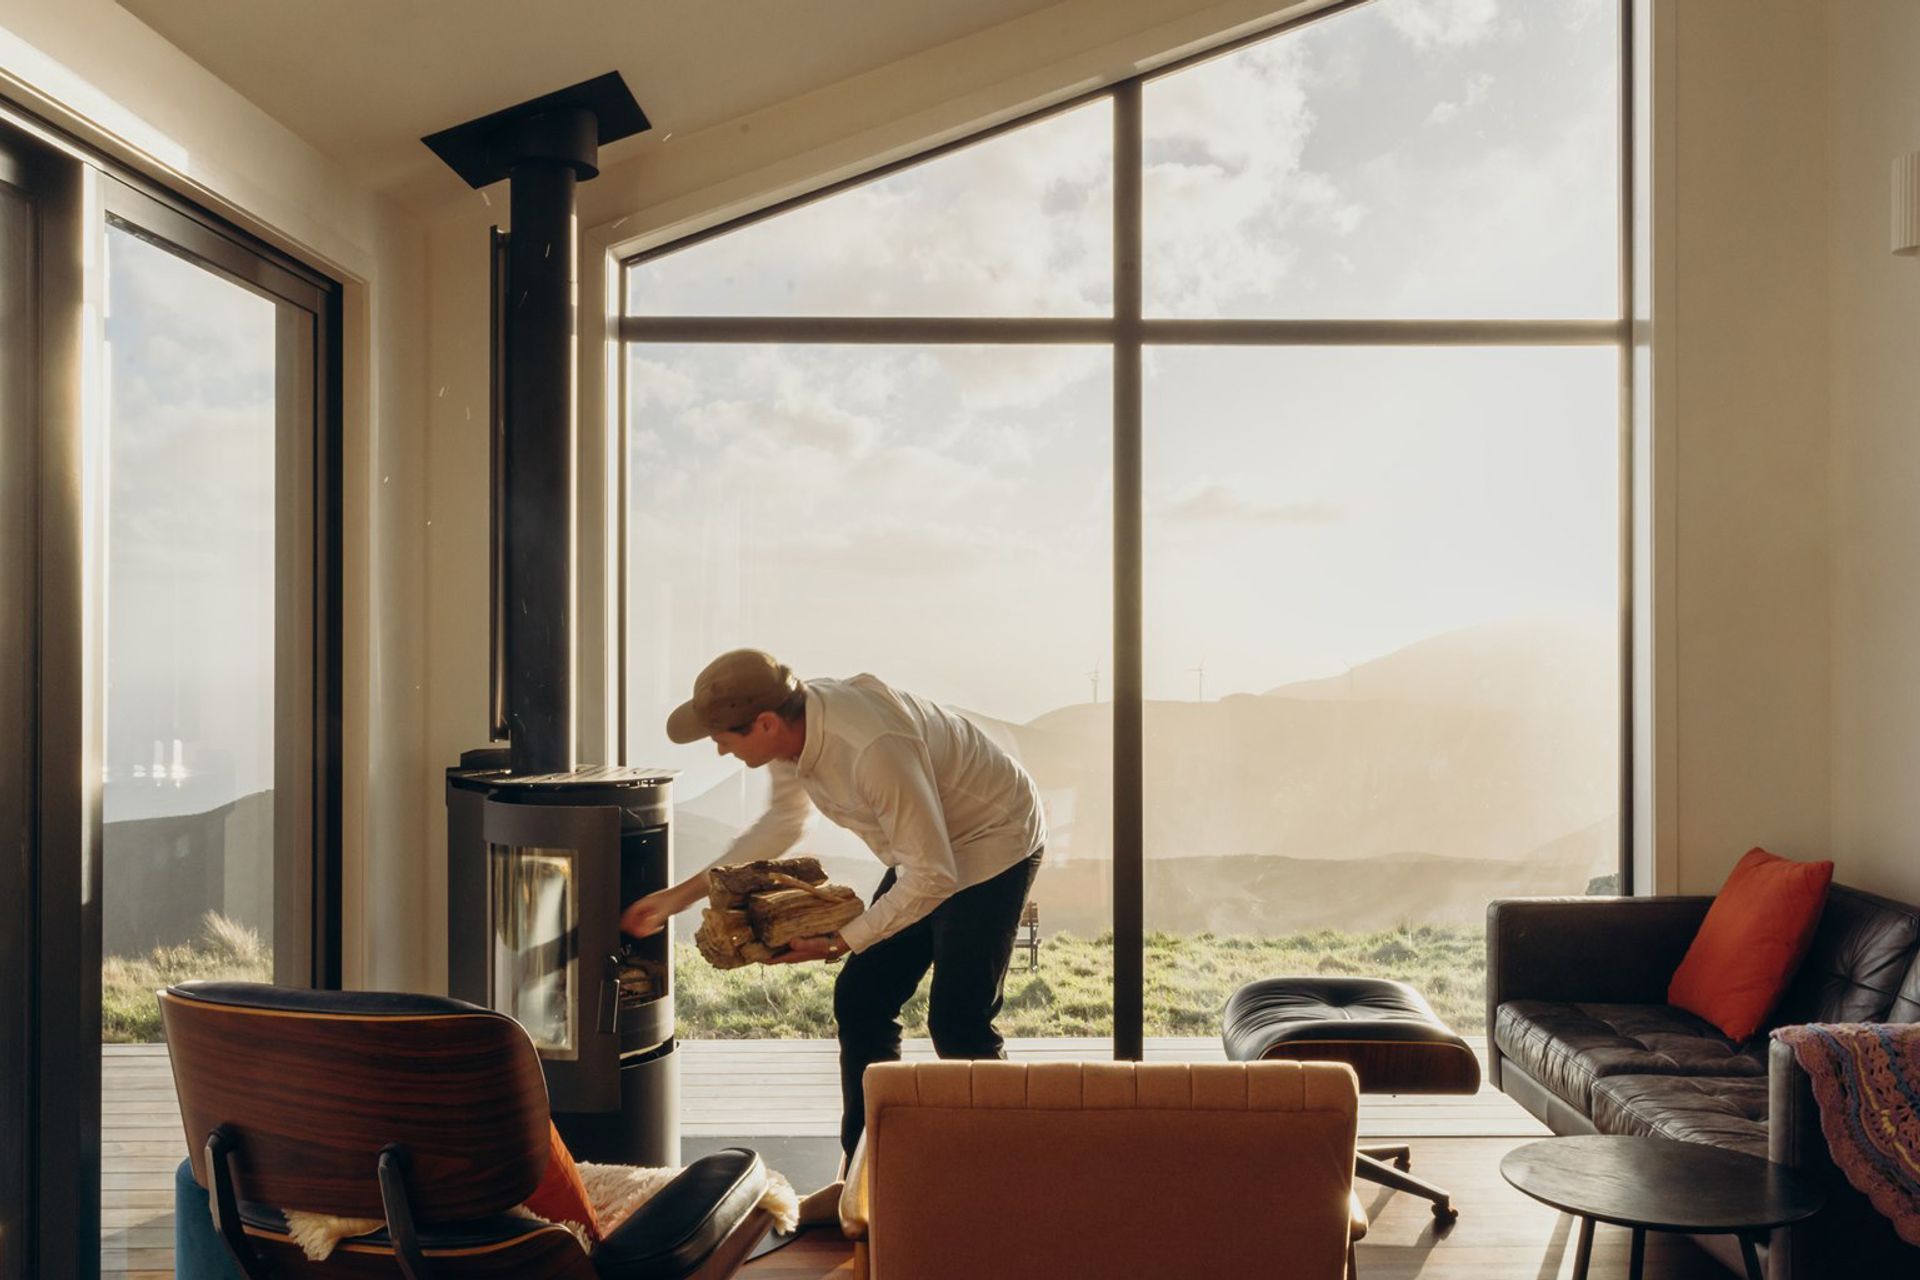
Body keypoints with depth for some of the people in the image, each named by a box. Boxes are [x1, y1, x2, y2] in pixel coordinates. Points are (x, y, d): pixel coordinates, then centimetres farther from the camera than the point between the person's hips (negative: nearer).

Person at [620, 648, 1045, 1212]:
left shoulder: (875, 748, -38)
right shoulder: (792, 728, -10)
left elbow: (933, 877, -30)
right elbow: (781, 822, 11)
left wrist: (840, 942, -25)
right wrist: (682, 894, 10)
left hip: (994, 844, -9)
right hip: (926, 851, 9)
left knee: (959, 1024, -10)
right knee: (859, 1002, 6)